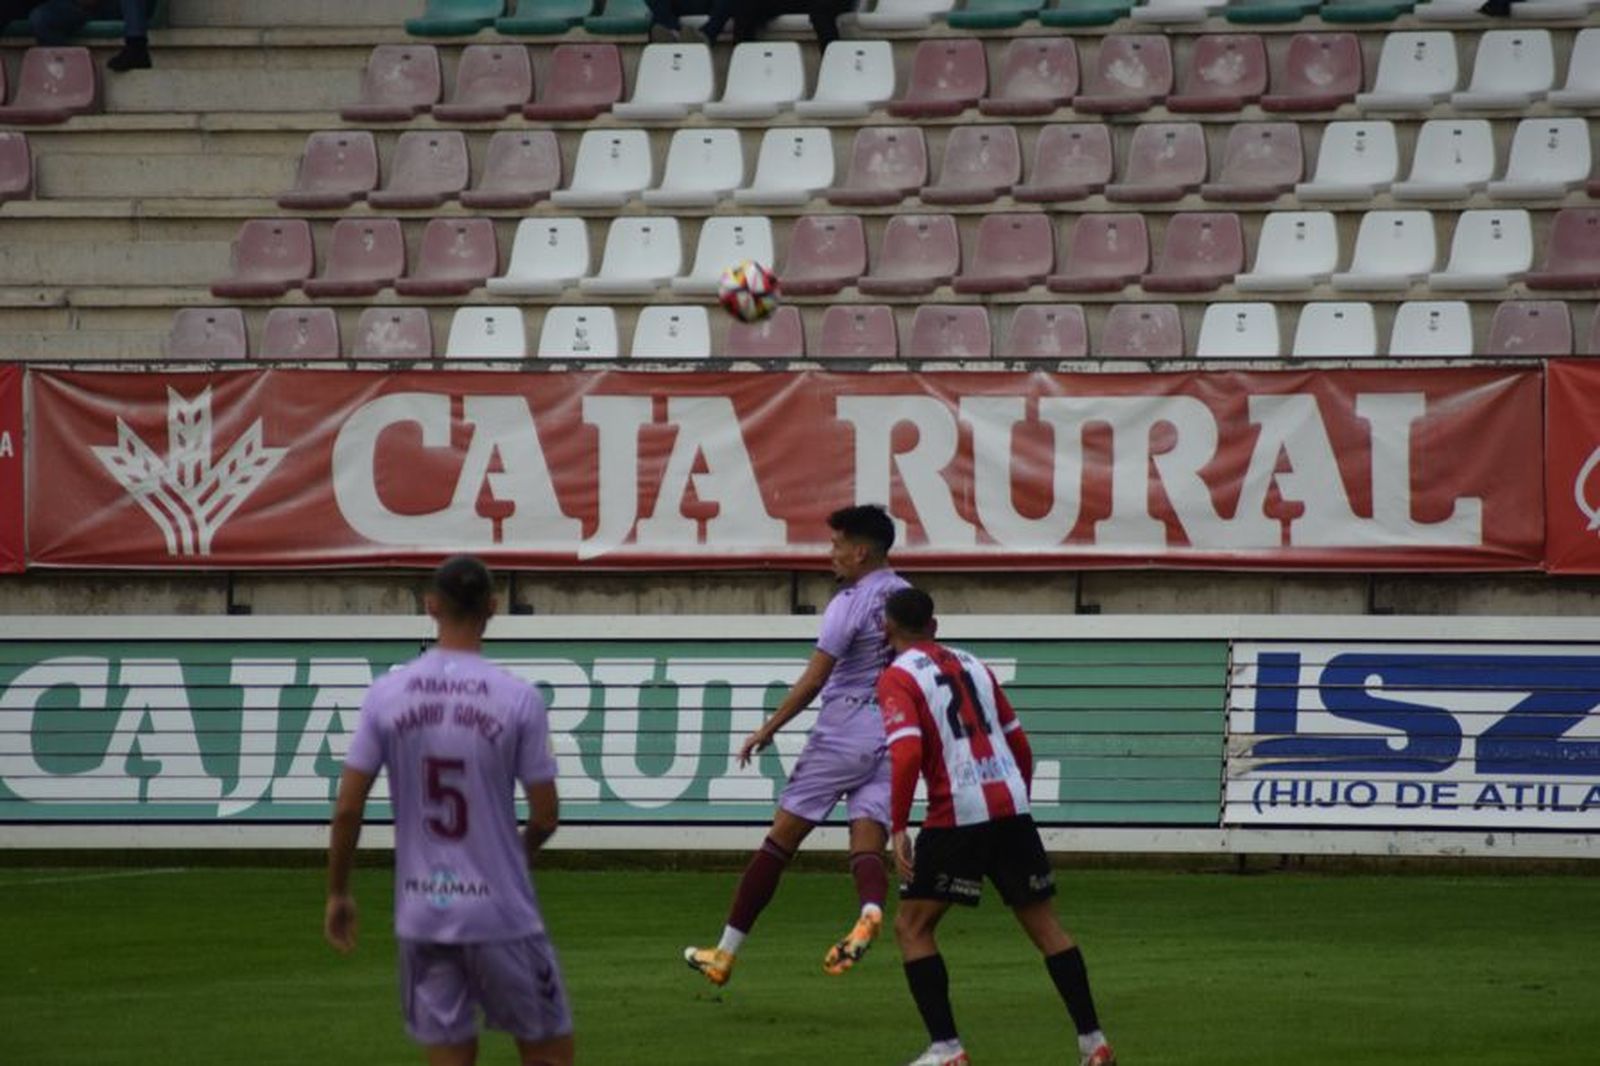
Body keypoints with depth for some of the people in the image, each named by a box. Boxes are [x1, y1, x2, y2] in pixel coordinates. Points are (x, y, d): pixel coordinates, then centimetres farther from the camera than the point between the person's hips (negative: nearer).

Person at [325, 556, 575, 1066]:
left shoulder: (386, 694, -2)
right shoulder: (518, 699, -8)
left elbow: (348, 808, -2)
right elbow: (545, 816, -5)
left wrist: (338, 894, 11)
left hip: (420, 915, 3)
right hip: (501, 912, -3)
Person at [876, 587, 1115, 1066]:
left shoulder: (898, 679, -1)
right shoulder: (971, 666, 18)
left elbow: (907, 753, -16)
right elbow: (1019, 743, 21)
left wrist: (898, 828, -14)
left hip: (957, 816, -6)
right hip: (1011, 805, 6)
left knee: (912, 927, 5)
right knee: (1044, 923, 13)